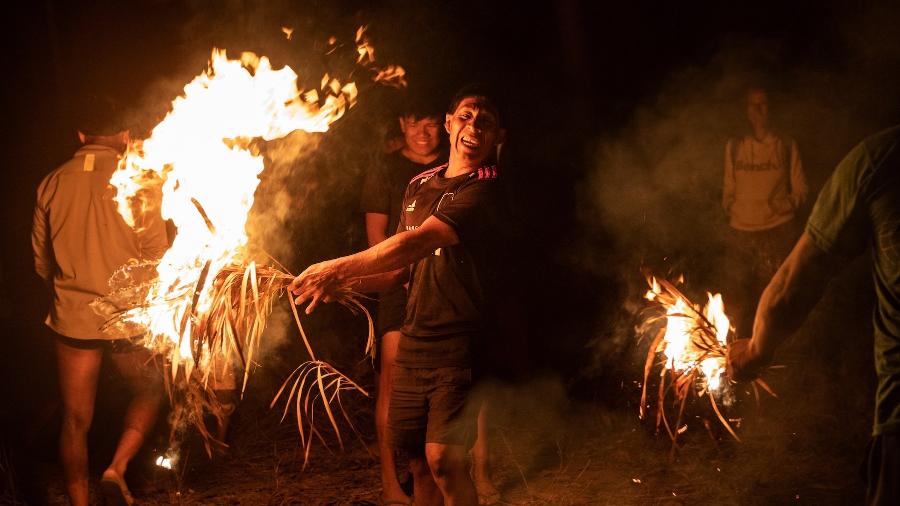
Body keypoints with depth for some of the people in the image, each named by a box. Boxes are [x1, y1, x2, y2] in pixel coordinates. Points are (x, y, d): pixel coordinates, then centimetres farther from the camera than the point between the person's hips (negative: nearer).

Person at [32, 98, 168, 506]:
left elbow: (42, 262, 7)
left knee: (76, 419, 11)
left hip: (71, 318, 2)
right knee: (149, 391, 21)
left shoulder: (52, 185, -1)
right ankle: (117, 468, 2)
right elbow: (156, 257, -5)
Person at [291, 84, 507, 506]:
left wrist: (339, 268, -21)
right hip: (413, 341, 7)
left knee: (443, 459, -17)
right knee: (417, 459, 10)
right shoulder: (419, 186, 13)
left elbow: (418, 243, -22)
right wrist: (344, 283, 2)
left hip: (460, 345, -7)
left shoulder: (486, 190, -11)